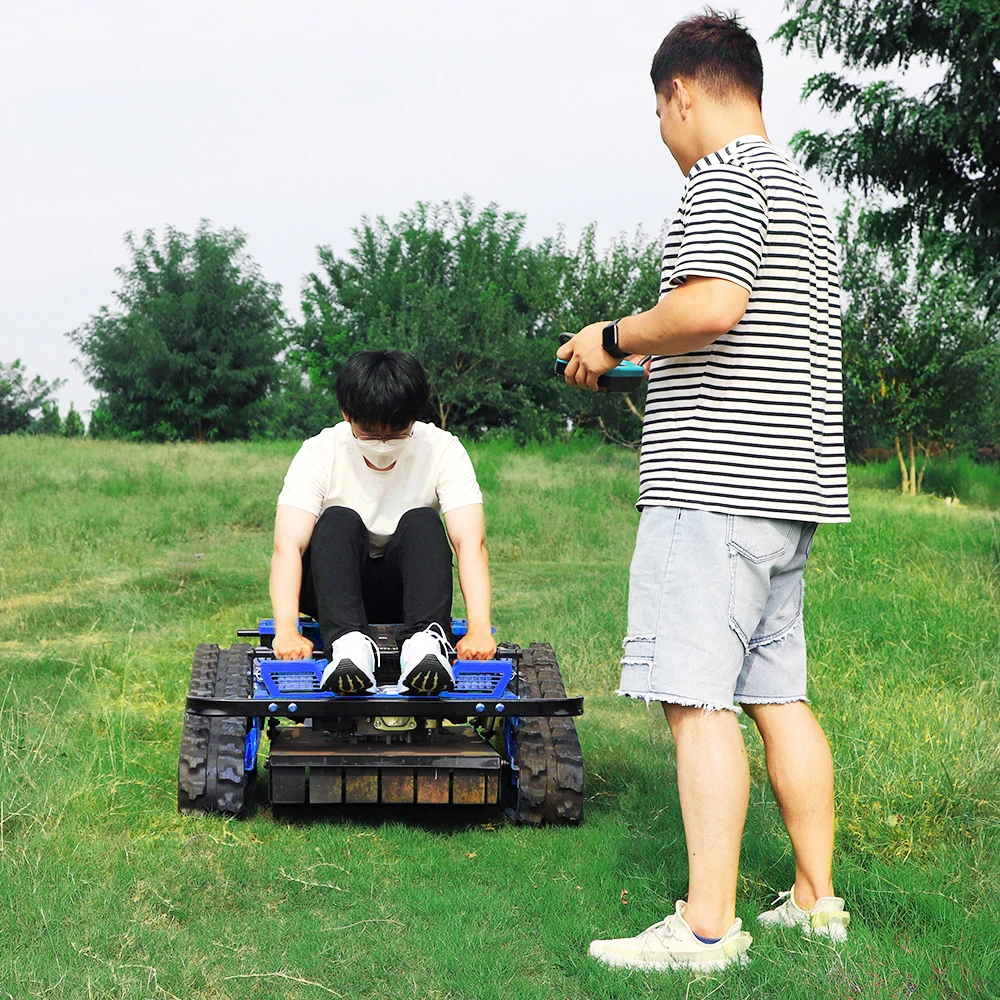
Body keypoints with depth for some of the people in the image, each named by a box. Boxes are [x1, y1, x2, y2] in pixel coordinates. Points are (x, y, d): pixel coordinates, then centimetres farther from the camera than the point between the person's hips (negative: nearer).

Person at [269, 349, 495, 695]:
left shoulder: (442, 450, -13)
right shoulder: (320, 453, -15)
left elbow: (470, 542, -25)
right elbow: (288, 547, -27)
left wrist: (480, 627, -42)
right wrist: (286, 629, -45)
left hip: (406, 588, 1)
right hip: (334, 589, -1)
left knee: (422, 521, -28)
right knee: (339, 521, -30)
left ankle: (425, 642, -47)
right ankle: (347, 643, -49)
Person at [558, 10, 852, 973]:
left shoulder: (726, 174, -8)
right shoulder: (800, 190, 22)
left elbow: (713, 305, -23)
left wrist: (615, 336, -7)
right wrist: (651, 351, 27)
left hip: (714, 486, -10)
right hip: (786, 488, 10)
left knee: (697, 698, -9)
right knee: (777, 695, 13)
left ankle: (706, 926, -9)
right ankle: (816, 901, 18)